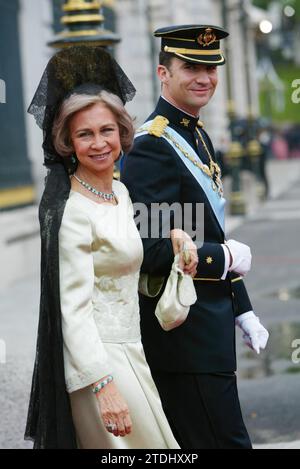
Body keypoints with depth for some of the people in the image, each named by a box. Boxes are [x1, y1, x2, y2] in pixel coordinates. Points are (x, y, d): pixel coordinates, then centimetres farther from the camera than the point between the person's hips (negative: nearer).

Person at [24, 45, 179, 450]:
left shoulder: (119, 192, 9)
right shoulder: (72, 211, -18)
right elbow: (74, 307, -22)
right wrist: (103, 385, -28)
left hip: (127, 349, 9)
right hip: (97, 355, -9)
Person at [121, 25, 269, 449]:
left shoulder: (197, 136, 15)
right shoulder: (152, 148, -17)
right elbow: (147, 252, -24)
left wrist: (241, 311, 19)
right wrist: (228, 258, -15)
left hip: (208, 316, 10)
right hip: (184, 332, -10)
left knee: (181, 441, 15)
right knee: (226, 441, -9)